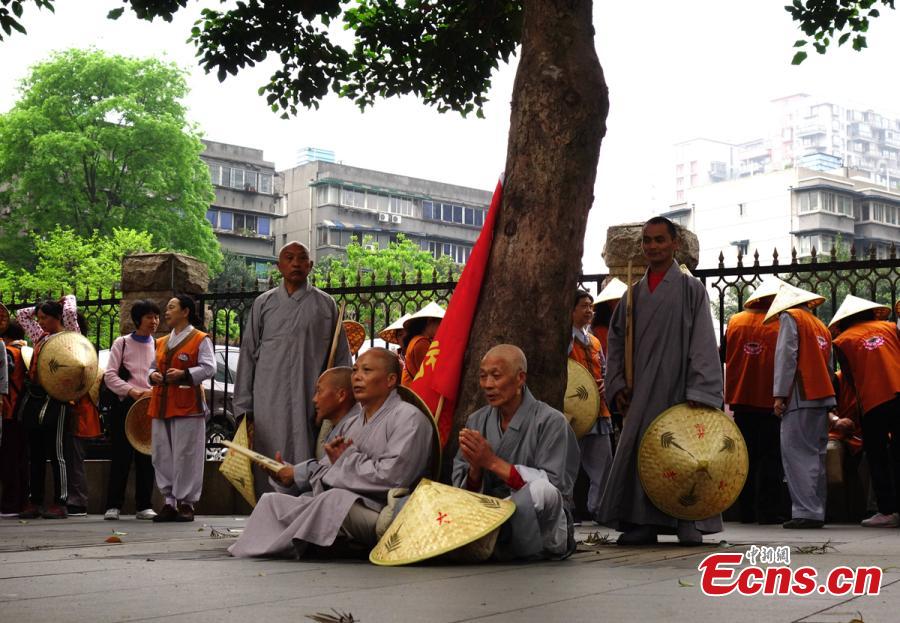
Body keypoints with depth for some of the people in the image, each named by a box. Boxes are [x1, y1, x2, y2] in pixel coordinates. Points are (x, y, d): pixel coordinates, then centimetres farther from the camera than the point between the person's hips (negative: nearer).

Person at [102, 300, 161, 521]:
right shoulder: (122, 343, 3)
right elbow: (110, 375, -2)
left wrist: (154, 391, -7)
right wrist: (132, 391, -13)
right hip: (125, 405, -3)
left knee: (146, 457, 2)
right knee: (121, 456, -4)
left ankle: (144, 506, 9)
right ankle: (113, 505, 3)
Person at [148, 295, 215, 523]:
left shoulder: (200, 339, 0)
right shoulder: (161, 343, 20)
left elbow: (209, 368, -8)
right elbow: (152, 366, 26)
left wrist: (184, 374, -20)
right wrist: (153, 375, 3)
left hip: (187, 405, -7)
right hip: (161, 405, 7)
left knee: (186, 455, -7)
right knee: (163, 455, 5)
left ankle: (186, 503, -1)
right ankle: (170, 502, 12)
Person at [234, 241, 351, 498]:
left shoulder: (325, 305, 9)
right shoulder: (263, 304, 13)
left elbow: (341, 357, 8)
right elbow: (248, 355, 12)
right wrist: (244, 408, 5)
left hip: (310, 402, -1)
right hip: (268, 403, 2)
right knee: (268, 472, 0)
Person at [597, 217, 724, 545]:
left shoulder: (690, 288, 1)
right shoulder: (635, 292, 15)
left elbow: (703, 343, -6)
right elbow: (616, 340, 16)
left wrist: (699, 392, -16)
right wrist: (617, 383, 4)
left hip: (678, 388, -4)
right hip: (642, 392, 4)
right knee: (638, 450, -1)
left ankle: (690, 523, 3)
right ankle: (643, 522, 2)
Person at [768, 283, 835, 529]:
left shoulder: (790, 317, 1)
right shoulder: (821, 327, 24)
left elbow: (786, 355, -10)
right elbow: (829, 366, 22)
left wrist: (780, 394, -13)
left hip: (801, 396, -8)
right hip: (823, 397, 8)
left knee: (797, 453, -9)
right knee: (816, 455, 9)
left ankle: (806, 511, -15)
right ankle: (817, 512, 9)